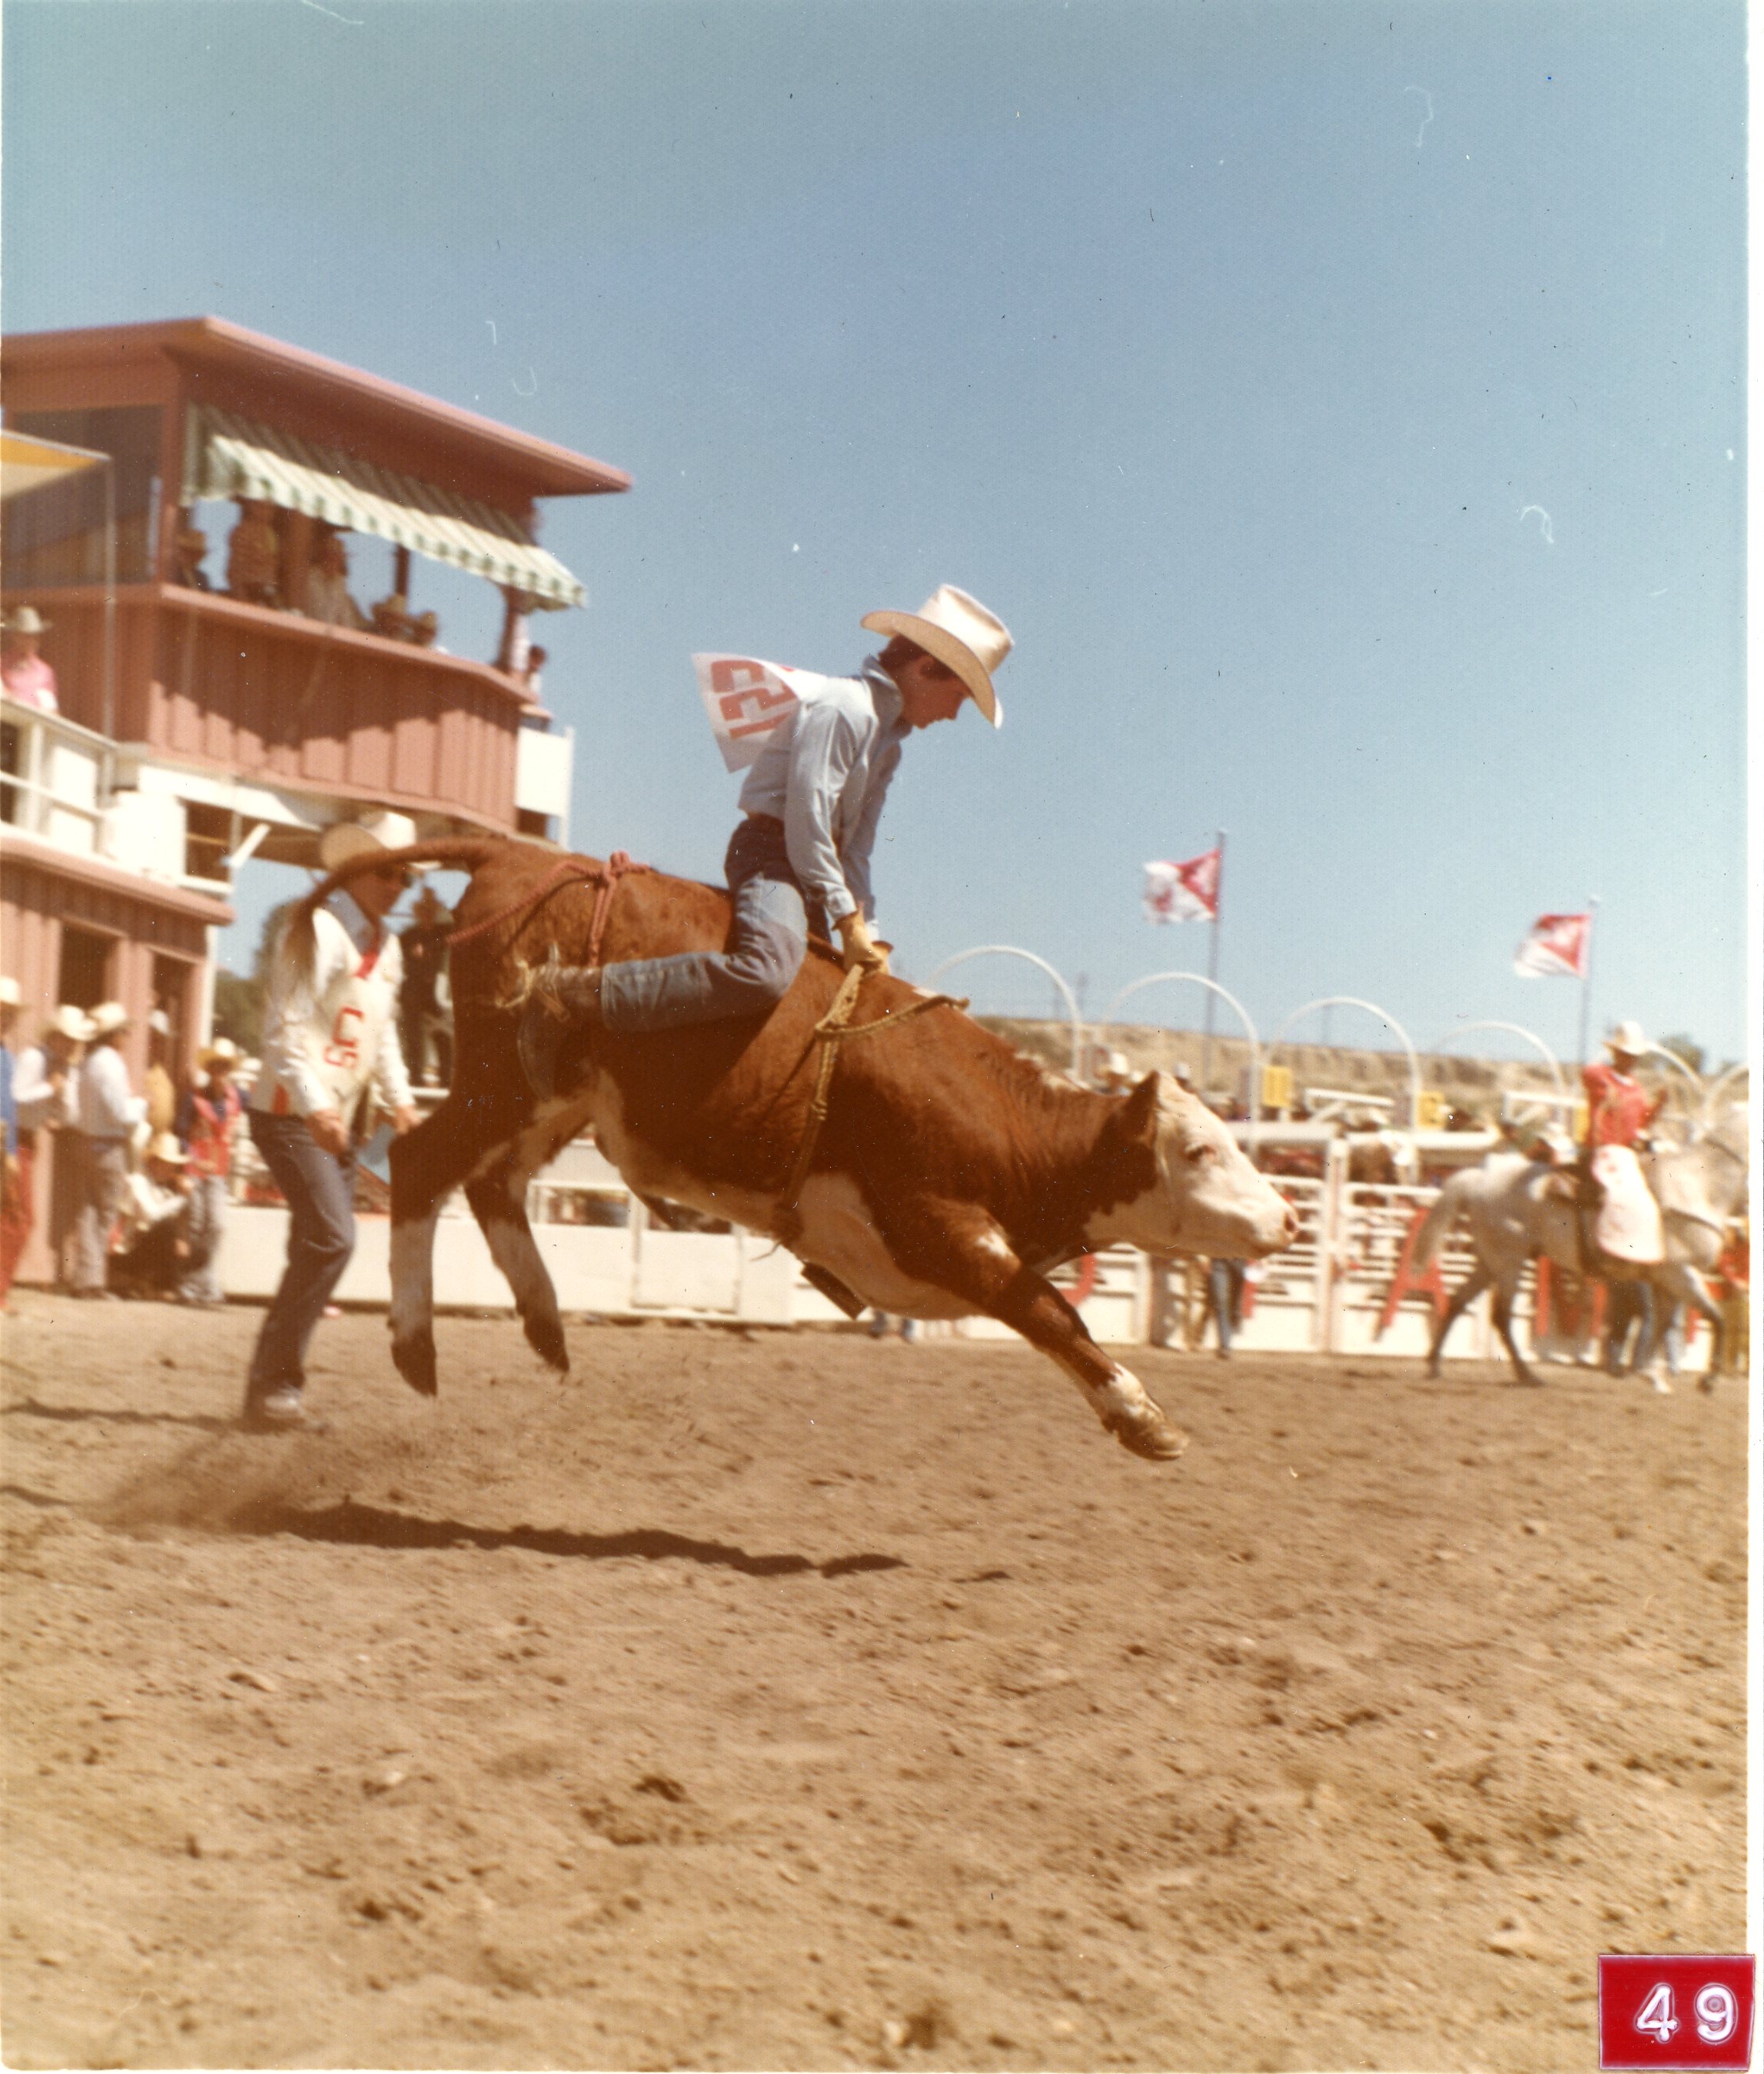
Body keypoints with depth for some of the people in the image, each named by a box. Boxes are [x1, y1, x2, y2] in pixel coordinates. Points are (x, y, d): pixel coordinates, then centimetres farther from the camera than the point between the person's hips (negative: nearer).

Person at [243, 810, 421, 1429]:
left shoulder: (387, 946, 13)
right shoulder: (318, 932, -13)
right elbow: (283, 1030, -19)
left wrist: (400, 1099, 7)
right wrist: (316, 1107, -29)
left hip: (341, 1122, 9)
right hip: (292, 1114, -9)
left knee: (317, 1249, 8)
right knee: (332, 1238, -19)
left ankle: (271, 1390, 14)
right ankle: (274, 1382, -12)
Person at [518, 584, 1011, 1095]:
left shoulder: (889, 741, 18)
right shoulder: (842, 707, -13)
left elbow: (856, 848, 19)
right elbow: (806, 824, -19)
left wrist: (865, 933, 9)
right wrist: (848, 920, -15)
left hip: (811, 862, 10)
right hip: (770, 850, -10)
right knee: (764, 971, -36)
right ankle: (571, 994, -35)